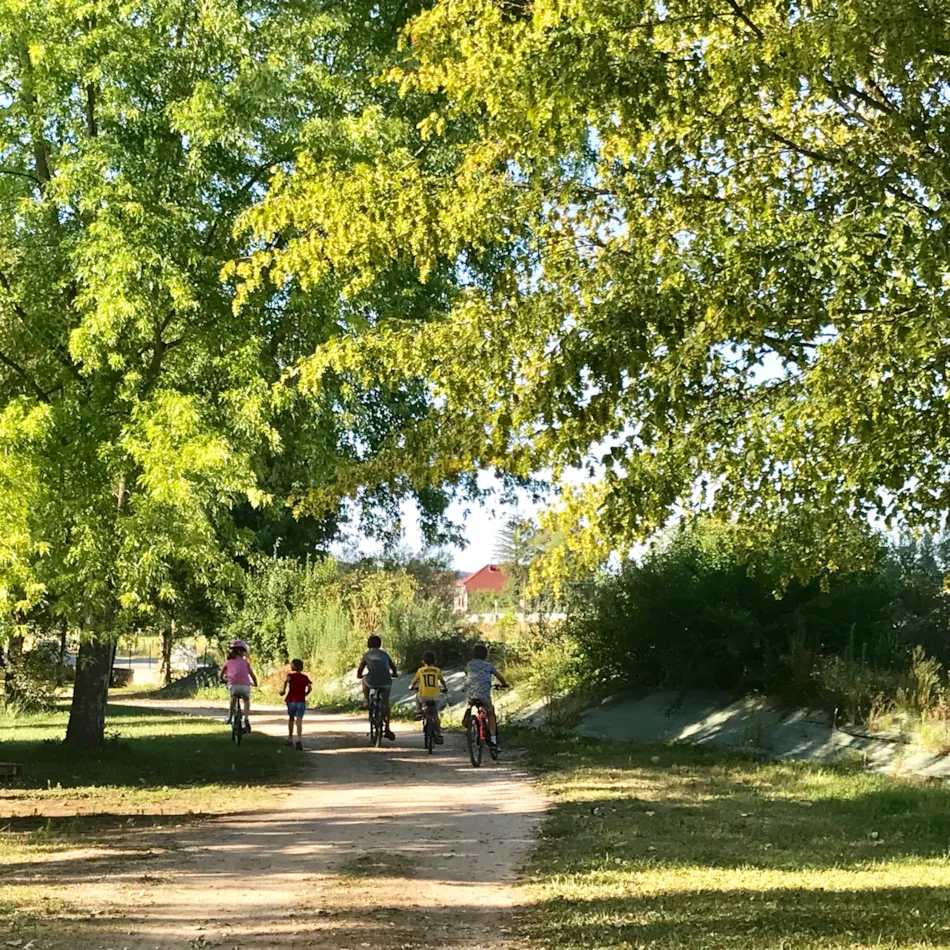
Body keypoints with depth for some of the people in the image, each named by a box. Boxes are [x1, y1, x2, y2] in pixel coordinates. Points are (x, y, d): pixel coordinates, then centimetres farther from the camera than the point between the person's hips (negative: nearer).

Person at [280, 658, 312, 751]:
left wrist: (283, 689, -12)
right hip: (301, 701, 0)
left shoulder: (291, 675, 1)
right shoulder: (305, 677, 8)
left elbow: (287, 680, -23)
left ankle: (290, 739, 31)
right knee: (299, 721, -7)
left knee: (291, 719, 20)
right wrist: (306, 694, 11)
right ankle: (299, 740, -25)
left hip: (291, 700, 0)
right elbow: (310, 687, -6)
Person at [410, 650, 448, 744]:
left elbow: (414, 681, 17)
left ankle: (419, 712, 21)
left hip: (423, 696, -1)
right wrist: (445, 688, 39)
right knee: (435, 714, 17)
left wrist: (411, 686, 40)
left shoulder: (420, 670, 6)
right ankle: (439, 735, 12)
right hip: (435, 696, 1)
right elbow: (442, 681, 19)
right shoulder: (437, 670, 7)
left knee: (417, 696, 36)